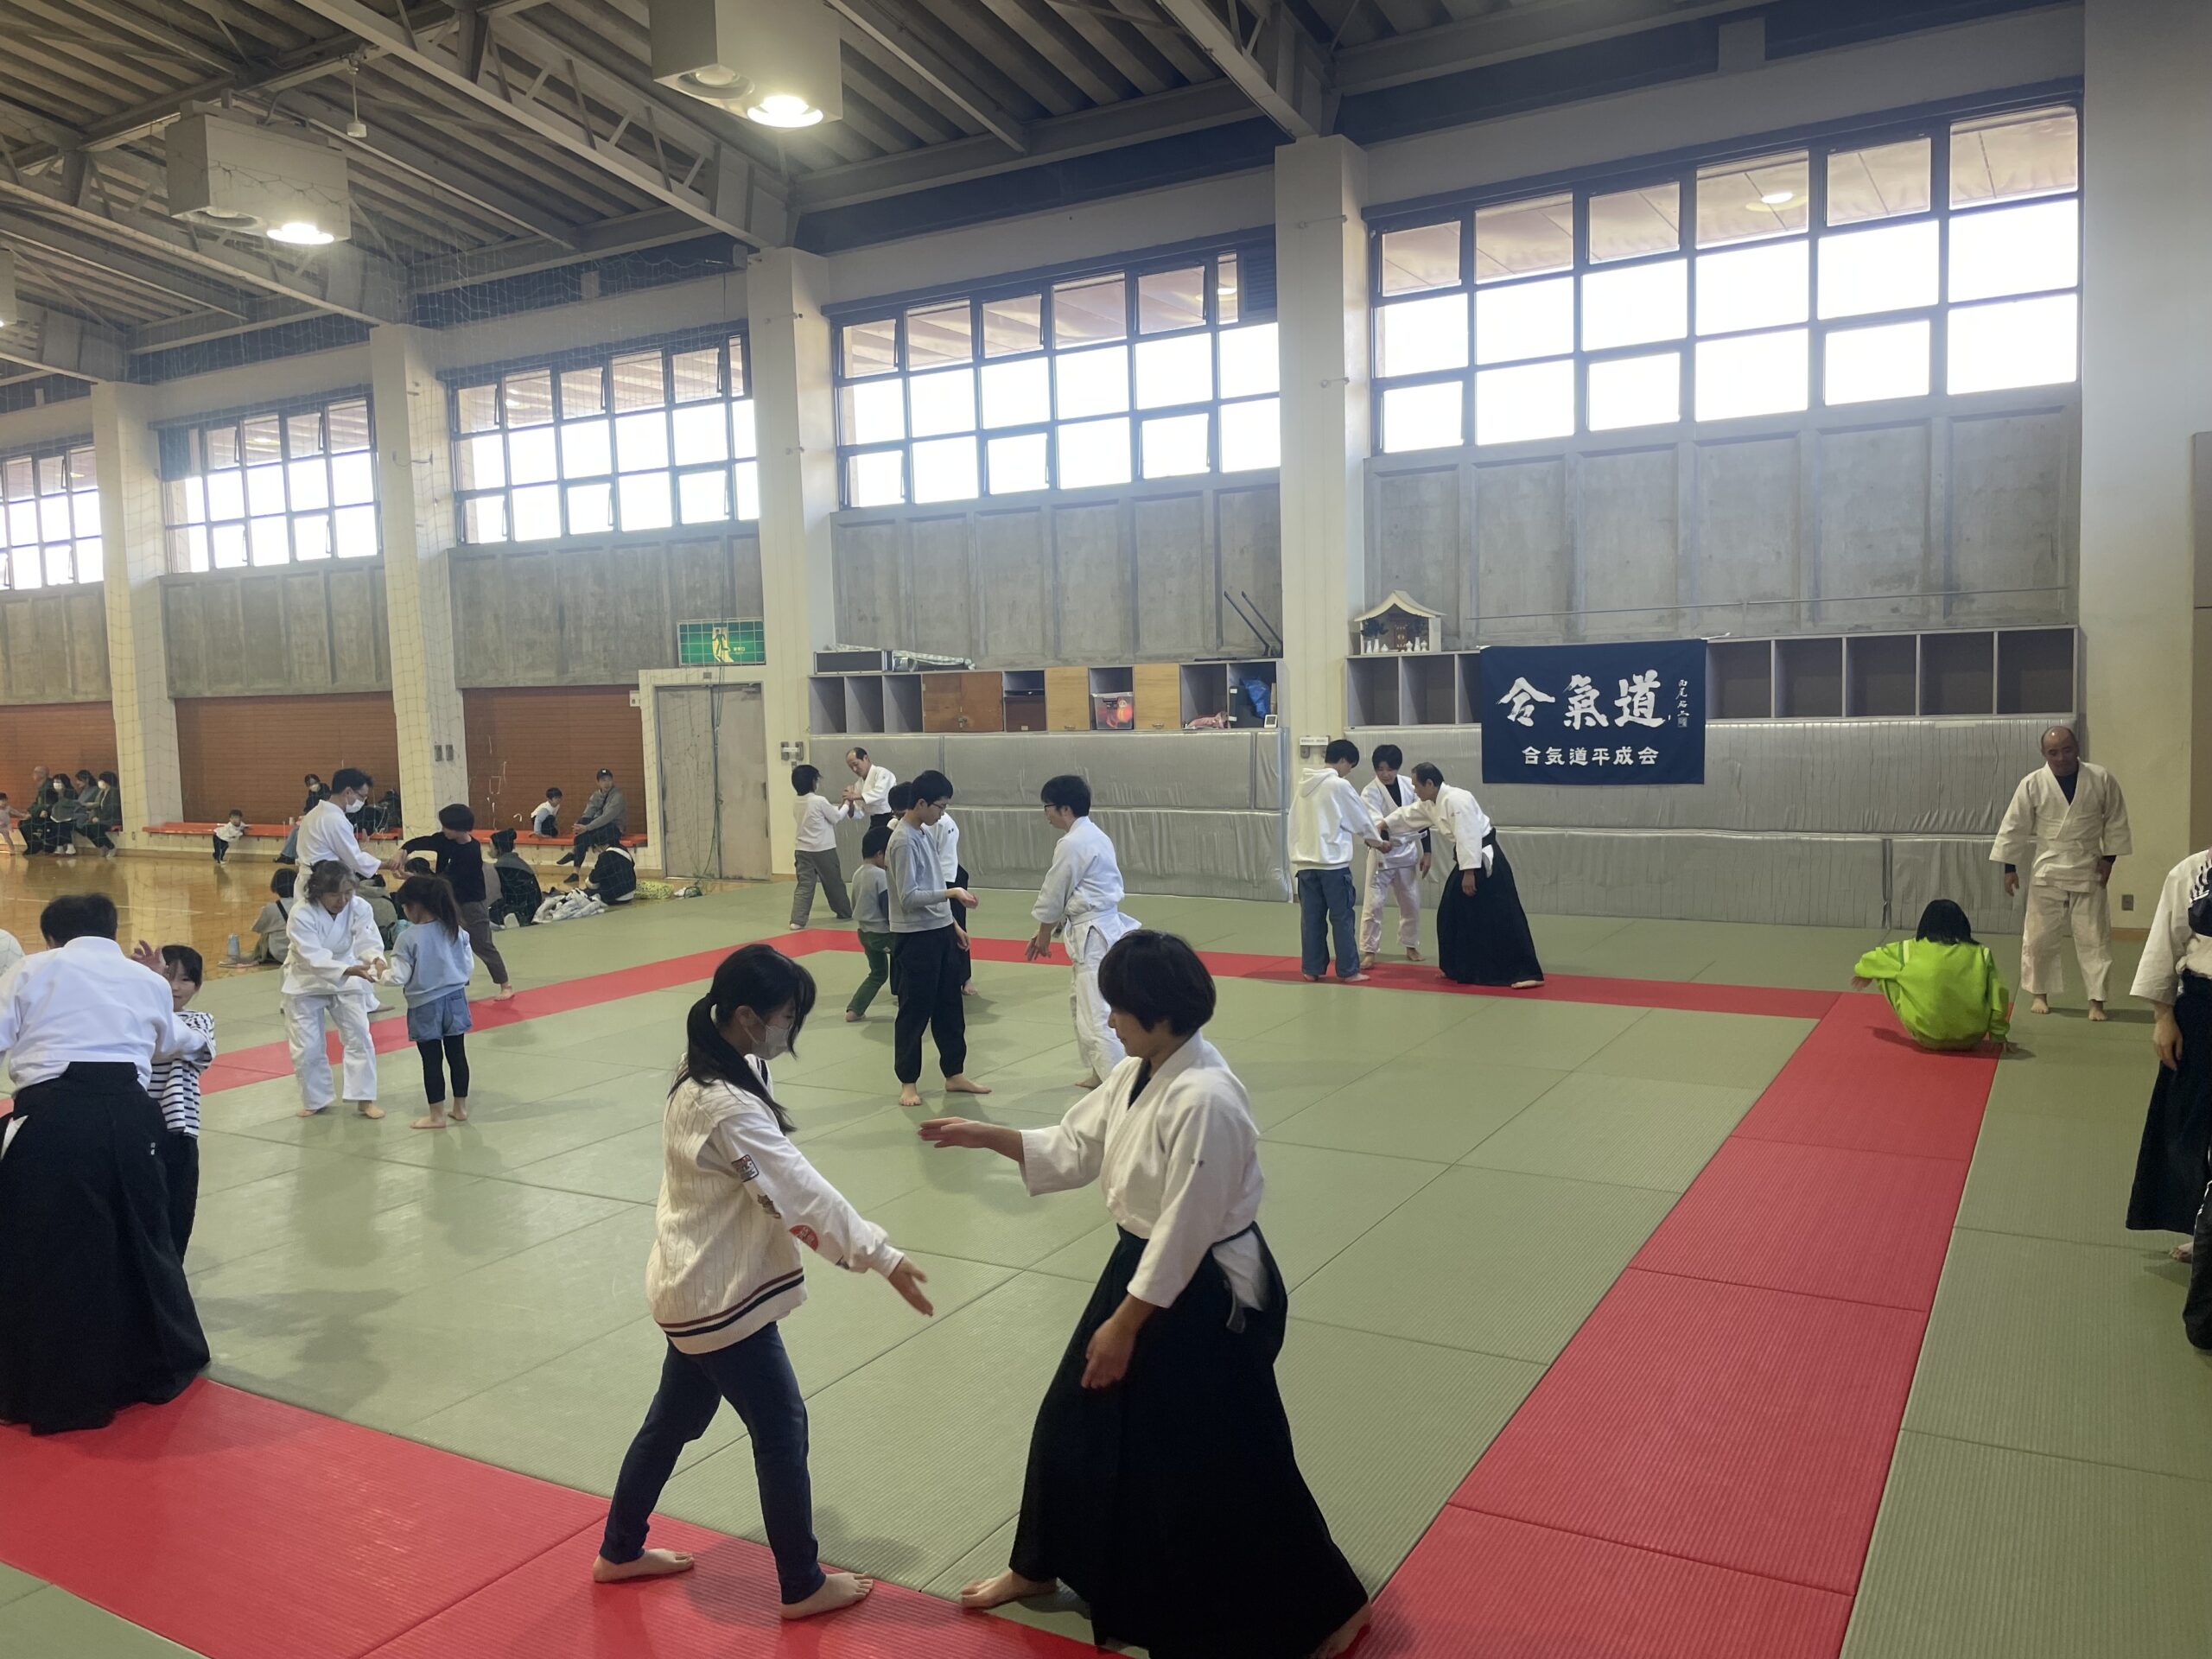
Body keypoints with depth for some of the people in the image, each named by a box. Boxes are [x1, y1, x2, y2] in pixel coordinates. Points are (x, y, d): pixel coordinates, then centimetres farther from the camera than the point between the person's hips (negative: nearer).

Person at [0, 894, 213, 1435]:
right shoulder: (147, 981, 18)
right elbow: (170, 1043, 36)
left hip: (52, 1116, -3)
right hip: (126, 1115, 3)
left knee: (46, 1252, 9)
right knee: (141, 1239, 20)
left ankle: (55, 1395, 17)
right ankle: (166, 1363, 35)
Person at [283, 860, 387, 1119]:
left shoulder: (358, 908, -18)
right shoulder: (301, 914, -29)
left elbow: (367, 940, -25)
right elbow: (313, 957, -36)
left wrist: (376, 960, -49)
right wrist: (350, 969, -50)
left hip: (346, 980, 3)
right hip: (306, 982, -3)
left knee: (359, 1038, 1)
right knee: (307, 1047, 3)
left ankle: (365, 1098, 13)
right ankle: (315, 1100, 24)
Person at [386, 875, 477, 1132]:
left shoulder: (409, 939, -16)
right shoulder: (457, 931, -4)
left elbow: (400, 977, -12)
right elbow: (469, 967, 3)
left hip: (425, 1005, -4)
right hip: (455, 1000, 4)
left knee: (432, 1060, 4)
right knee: (457, 1054, 13)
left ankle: (437, 1116, 12)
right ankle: (461, 1108, 24)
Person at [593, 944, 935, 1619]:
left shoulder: (704, 1077, 2)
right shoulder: (727, 1106, -29)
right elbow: (802, 1187, -30)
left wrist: (794, 1225, 5)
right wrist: (882, 1258, -29)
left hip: (694, 1284, 10)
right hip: (719, 1296, -10)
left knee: (674, 1419, 24)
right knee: (781, 1429, 5)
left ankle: (620, 1551, 42)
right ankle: (802, 1586, 20)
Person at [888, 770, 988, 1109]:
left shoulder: (924, 834, 10)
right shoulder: (903, 841, -18)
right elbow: (909, 897, -22)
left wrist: (952, 923, 16)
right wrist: (952, 893, -28)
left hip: (939, 932, 9)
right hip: (915, 938, -9)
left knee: (949, 1007, 14)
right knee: (914, 1011, 2)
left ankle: (954, 1075, 25)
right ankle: (908, 1082, 14)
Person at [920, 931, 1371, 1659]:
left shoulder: (1205, 1101, -29)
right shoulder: (1135, 1075, 0)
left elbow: (1185, 1233, -25)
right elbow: (1073, 1149, 12)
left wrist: (1123, 1325, -16)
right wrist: (983, 1136, 4)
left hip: (1207, 1296, -9)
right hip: (1146, 1268, 9)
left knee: (1227, 1465, 3)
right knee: (1079, 1420, 20)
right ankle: (1038, 1565, 43)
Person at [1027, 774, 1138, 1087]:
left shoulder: (1071, 843, -17)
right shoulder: (1095, 836, 14)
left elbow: (1054, 894, -9)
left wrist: (1044, 934, 6)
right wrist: (1052, 929, 18)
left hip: (1093, 935, -11)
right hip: (1104, 926, 11)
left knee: (1096, 1017, -11)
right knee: (1080, 1001, 24)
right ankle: (1100, 1072, 35)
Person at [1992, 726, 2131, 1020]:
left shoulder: (2102, 779, -7)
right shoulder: (2032, 784, -9)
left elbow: (2116, 820, 3)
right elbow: (2014, 827, -3)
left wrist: (2109, 858, -1)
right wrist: (2010, 867, -2)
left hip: (2088, 871, 0)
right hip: (2047, 872, 0)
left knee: (2095, 938, 4)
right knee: (2038, 936, 5)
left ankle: (2096, 1000, 14)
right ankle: (2039, 993, 21)